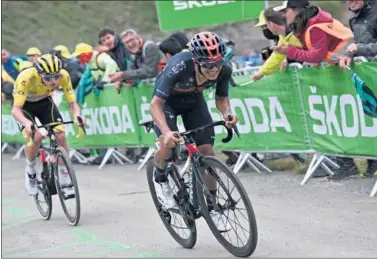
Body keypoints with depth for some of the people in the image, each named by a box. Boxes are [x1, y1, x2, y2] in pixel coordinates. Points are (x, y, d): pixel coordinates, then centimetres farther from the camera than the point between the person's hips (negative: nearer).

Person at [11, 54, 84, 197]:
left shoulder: (63, 75, -30)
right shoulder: (26, 78, -39)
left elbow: (72, 104, -23)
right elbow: (16, 109, -40)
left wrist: (77, 117, -45)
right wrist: (27, 123, -59)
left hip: (45, 102, 3)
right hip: (25, 104, -3)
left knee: (60, 135, -18)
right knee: (35, 136, -26)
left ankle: (65, 180, -4)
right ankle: (30, 170, 3)